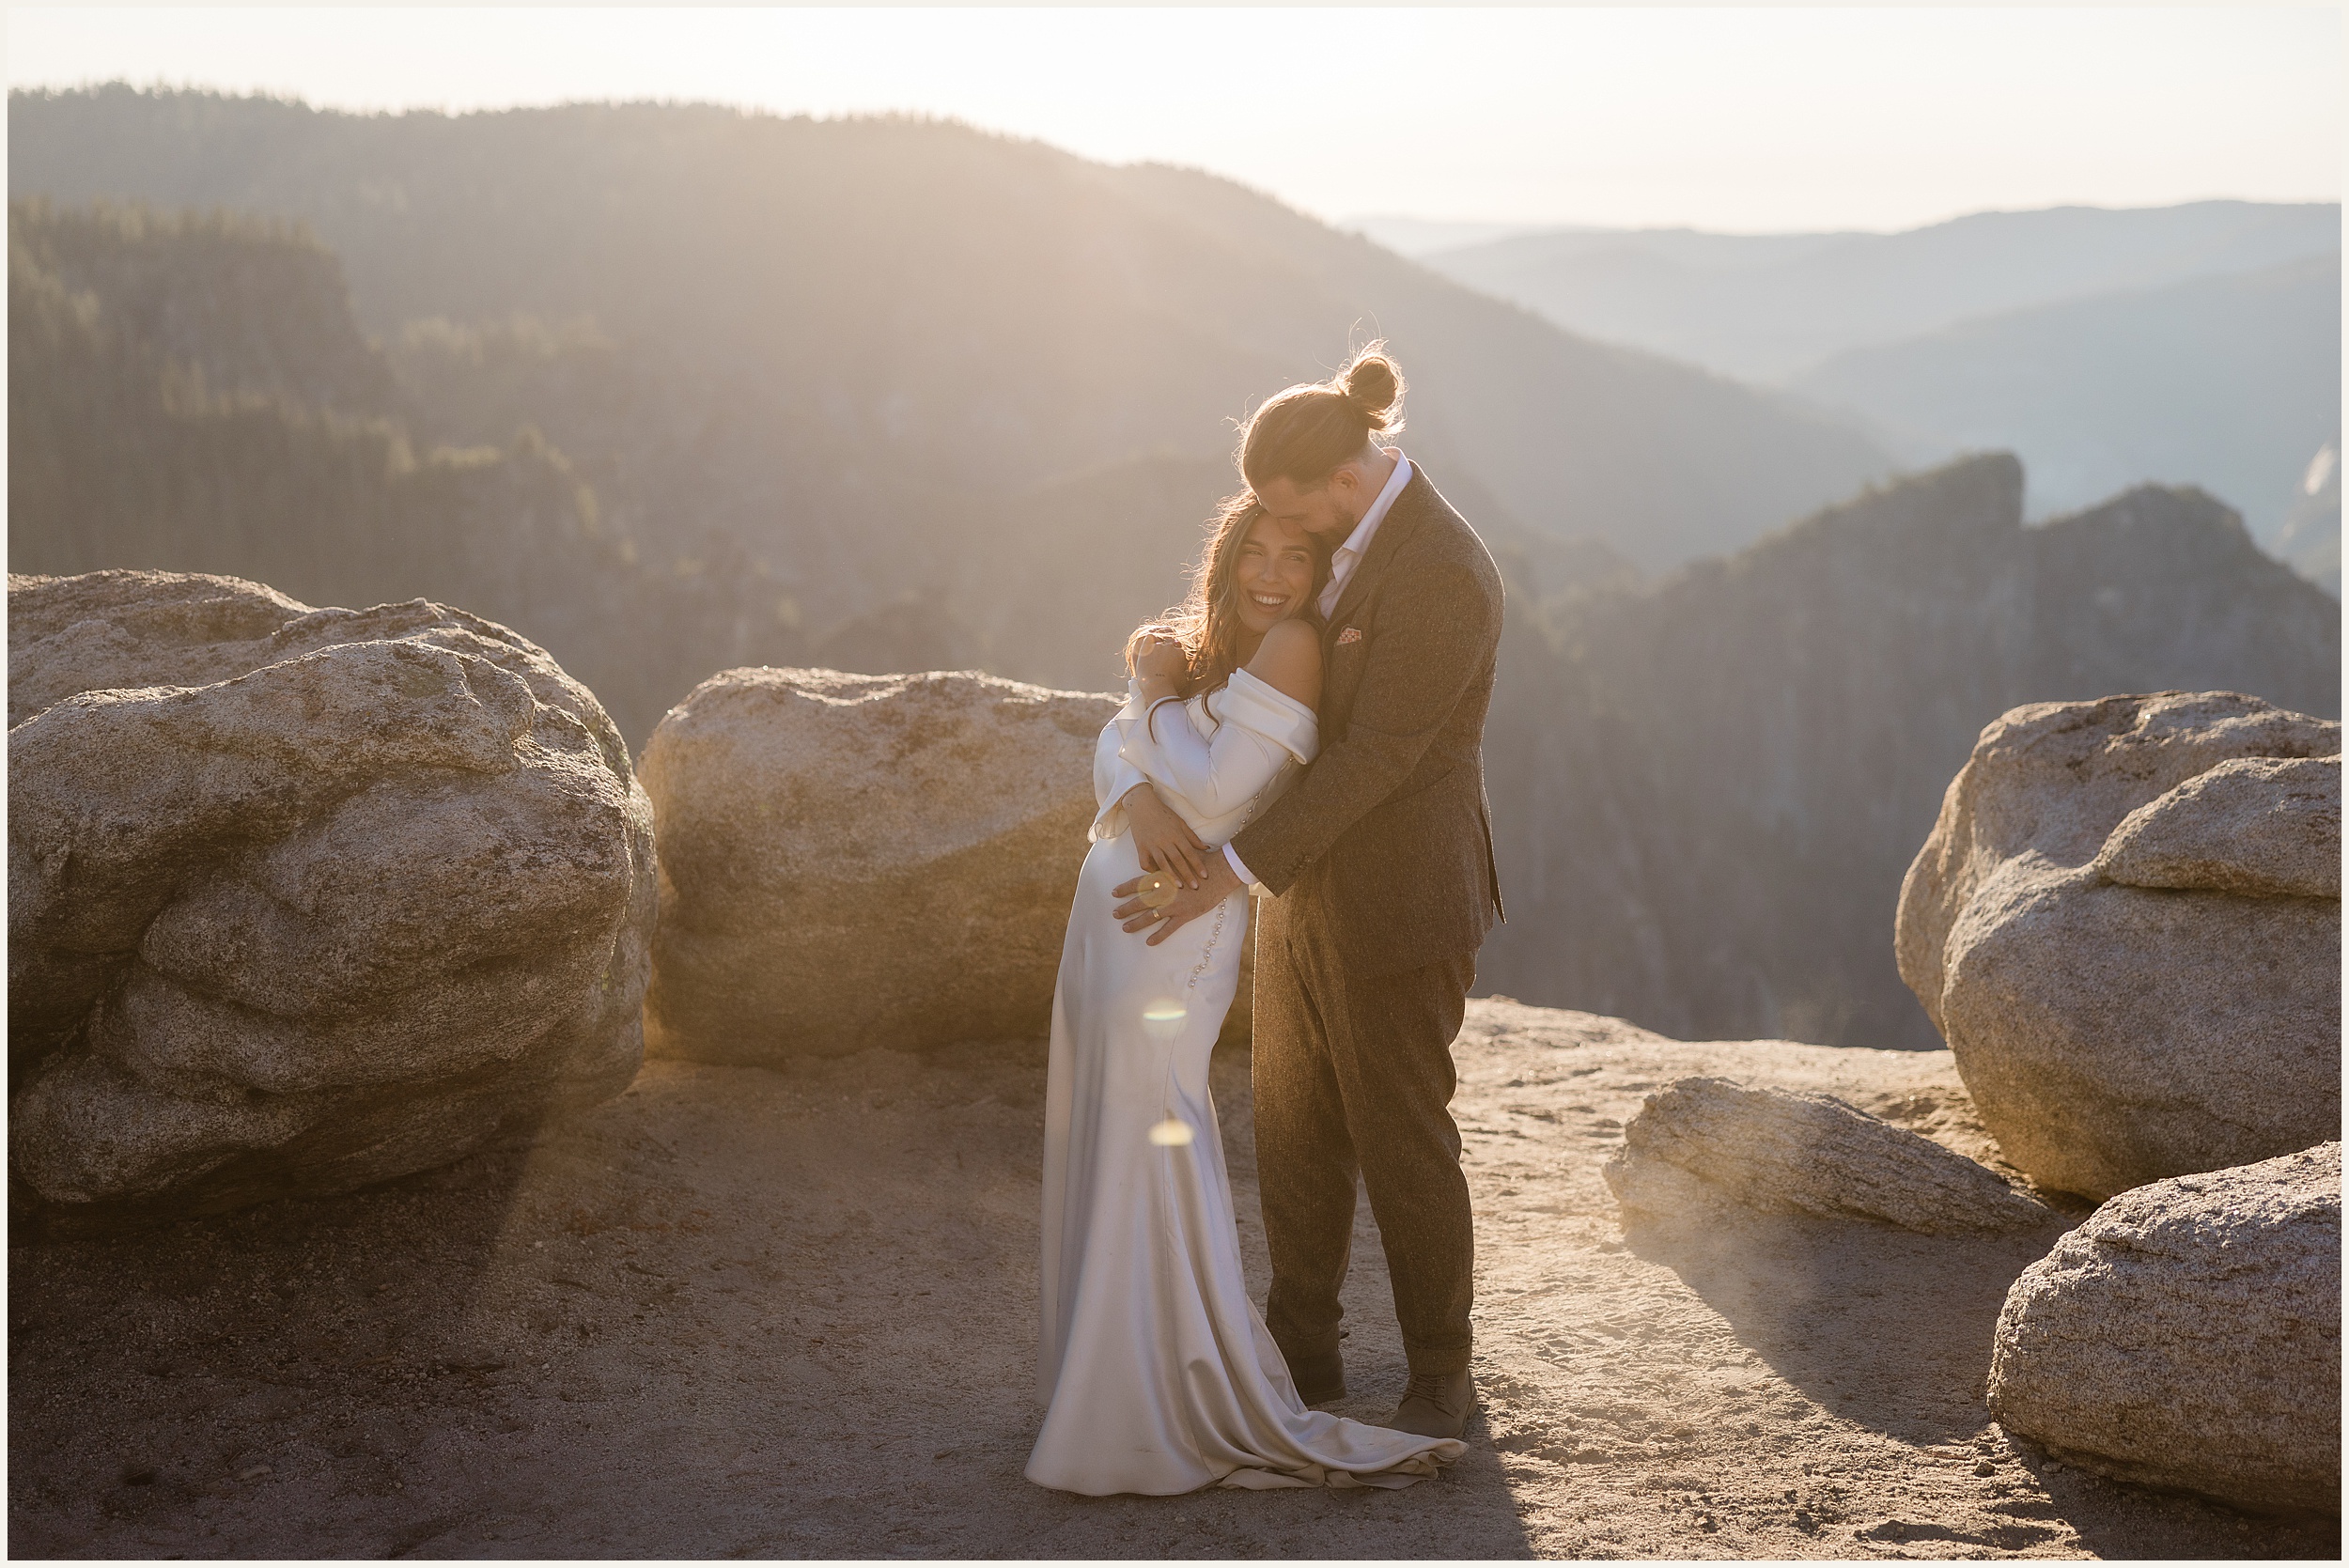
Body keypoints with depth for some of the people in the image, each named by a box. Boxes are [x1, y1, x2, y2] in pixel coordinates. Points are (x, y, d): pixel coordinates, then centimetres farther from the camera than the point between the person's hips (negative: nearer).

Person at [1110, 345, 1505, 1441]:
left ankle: (1439, 1376, 25)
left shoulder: (1441, 575, -26)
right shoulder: (1334, 541, 3)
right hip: (1309, 879, 9)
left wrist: (1233, 869, -27)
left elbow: (1374, 756, -27)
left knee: (1401, 1144, 5)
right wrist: (1146, 783, -17)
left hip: (1398, 900, -9)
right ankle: (1302, 1352, 33)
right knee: (1295, 1132, 17)